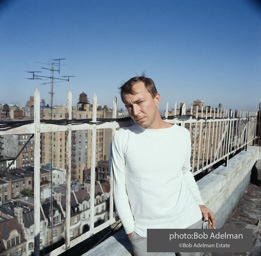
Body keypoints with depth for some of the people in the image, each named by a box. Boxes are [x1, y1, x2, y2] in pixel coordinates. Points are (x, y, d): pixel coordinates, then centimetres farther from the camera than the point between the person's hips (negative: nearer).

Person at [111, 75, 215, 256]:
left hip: (188, 222, 3)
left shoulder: (182, 134, -1)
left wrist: (200, 204, 10)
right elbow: (119, 189, -4)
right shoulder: (122, 138, -9)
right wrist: (130, 231, -3)